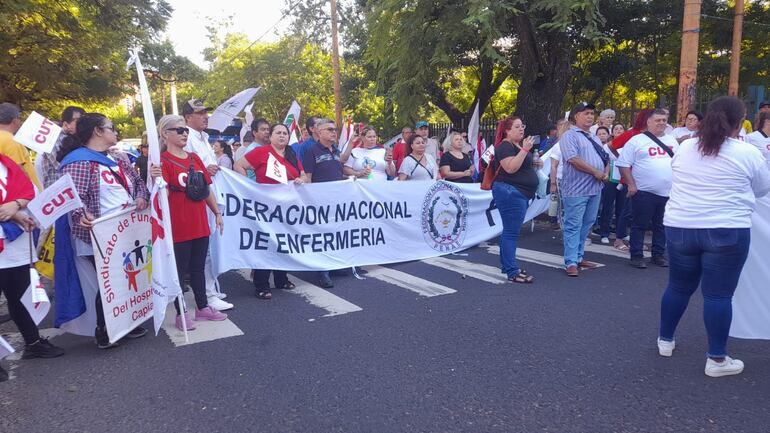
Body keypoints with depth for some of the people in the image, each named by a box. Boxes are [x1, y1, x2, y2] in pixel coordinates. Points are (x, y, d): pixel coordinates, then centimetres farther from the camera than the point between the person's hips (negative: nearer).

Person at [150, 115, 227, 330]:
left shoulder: (195, 158, 11)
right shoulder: (163, 161, -9)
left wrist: (217, 212, 14)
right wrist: (157, 179, -36)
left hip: (200, 224, 6)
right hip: (178, 227, -6)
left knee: (199, 268, 16)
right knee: (179, 270, 5)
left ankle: (203, 307, 29)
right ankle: (180, 314, 16)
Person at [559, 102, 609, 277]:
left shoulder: (593, 138, 20)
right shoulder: (570, 136, -6)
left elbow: (606, 158, 23)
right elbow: (573, 159, -19)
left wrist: (606, 172, 1)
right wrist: (596, 172, -14)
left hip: (595, 188, 8)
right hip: (577, 189, -8)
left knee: (586, 225, 13)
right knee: (573, 226, -5)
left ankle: (578, 256, 23)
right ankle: (571, 262, -1)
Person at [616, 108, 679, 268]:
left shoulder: (672, 141, 14)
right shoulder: (636, 140, -3)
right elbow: (623, 164, -7)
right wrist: (631, 185, -12)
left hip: (668, 192, 5)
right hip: (644, 192, -5)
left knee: (662, 226, 12)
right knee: (640, 225, 1)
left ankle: (659, 255, 23)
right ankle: (636, 256, 9)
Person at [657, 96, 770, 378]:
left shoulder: (684, 148, 6)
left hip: (680, 227, 4)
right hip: (727, 231, -4)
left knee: (679, 286, 17)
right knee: (718, 294, 2)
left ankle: (665, 340, 29)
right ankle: (717, 359, 10)